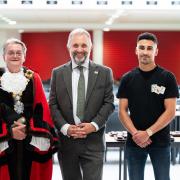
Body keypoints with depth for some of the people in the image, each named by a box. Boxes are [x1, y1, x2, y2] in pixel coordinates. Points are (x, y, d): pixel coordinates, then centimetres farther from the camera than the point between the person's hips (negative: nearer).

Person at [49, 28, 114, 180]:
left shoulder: (104, 73, 4)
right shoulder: (58, 73, 6)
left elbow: (109, 103, 1)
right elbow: (53, 105, 3)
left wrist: (94, 125, -12)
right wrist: (65, 127, -10)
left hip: (93, 142, -1)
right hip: (66, 140, 2)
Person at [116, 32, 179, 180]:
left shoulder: (167, 78, -2)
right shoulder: (127, 79, 4)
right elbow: (123, 111, 2)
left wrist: (148, 132, -15)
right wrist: (135, 133, -13)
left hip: (160, 141, -2)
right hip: (134, 141, 2)